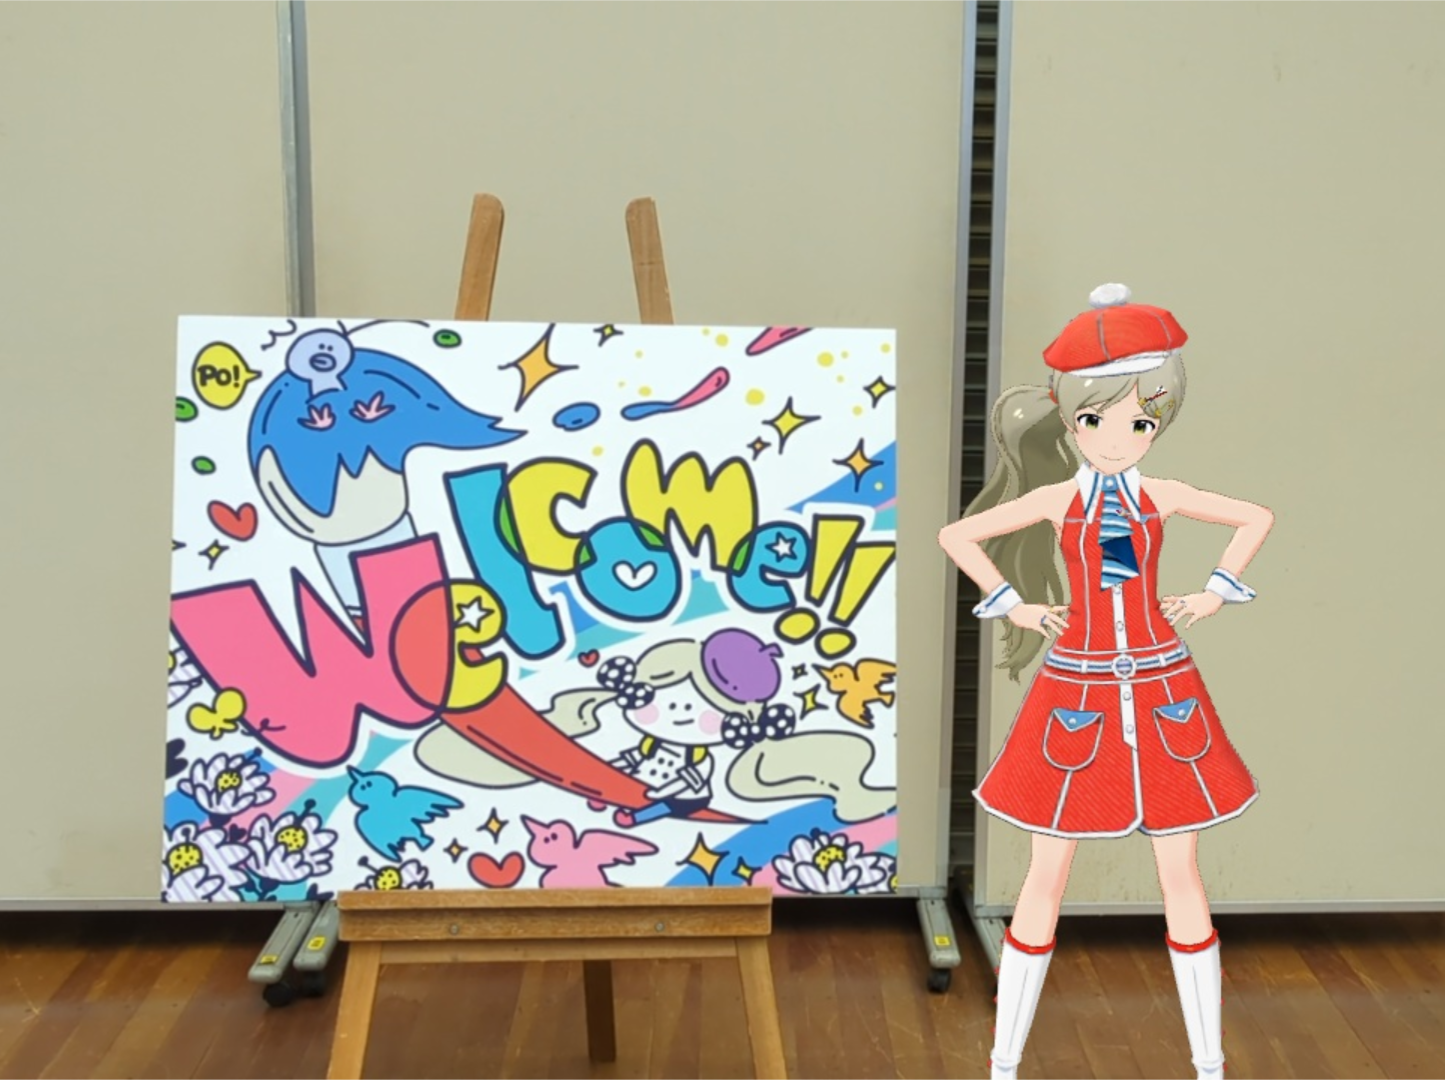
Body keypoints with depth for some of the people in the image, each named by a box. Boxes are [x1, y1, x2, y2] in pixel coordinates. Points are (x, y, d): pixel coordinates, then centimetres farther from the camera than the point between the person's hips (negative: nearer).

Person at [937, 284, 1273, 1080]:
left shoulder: (1163, 497, 0)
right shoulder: (1056, 498, -5)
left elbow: (1257, 518, 14)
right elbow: (955, 534, 0)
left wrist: (1214, 592, 6)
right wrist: (1011, 605, -3)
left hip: (1162, 692, 2)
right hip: (1077, 693, -2)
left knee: (1180, 875, 8)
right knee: (1047, 874, 4)